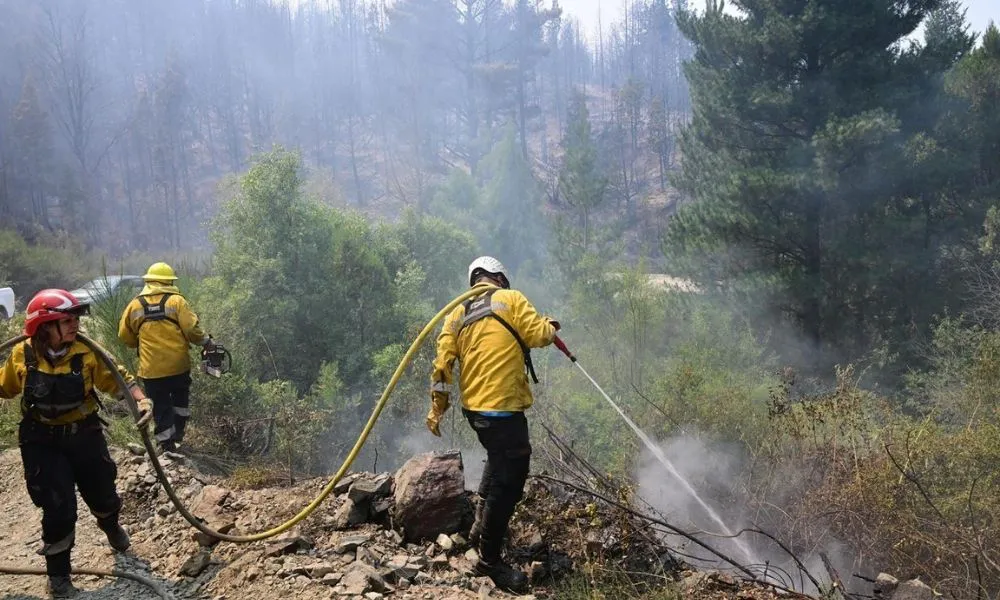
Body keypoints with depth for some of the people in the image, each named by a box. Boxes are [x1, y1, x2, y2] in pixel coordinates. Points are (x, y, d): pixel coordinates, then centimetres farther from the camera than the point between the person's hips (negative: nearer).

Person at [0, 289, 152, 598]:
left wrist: (141, 400, -23)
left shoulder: (86, 352, -14)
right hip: (42, 442, -1)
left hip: (84, 435, 1)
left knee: (102, 495, 16)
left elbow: (119, 378, -8)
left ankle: (111, 526, 55)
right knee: (58, 509, -4)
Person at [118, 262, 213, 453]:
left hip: (151, 369, 1)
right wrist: (206, 342, 4)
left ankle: (167, 445, 14)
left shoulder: (135, 305, 2)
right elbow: (191, 328, -13)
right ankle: (178, 431, 22)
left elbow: (125, 336, 6)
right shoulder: (176, 301, -6)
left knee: (161, 406, 10)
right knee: (181, 396, 24)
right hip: (178, 365, -1)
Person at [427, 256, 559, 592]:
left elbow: (442, 362, 7)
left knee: (501, 459, 32)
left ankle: (482, 525, 34)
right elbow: (538, 335, -11)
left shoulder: (458, 313, 11)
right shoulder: (510, 299, -5)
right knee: (508, 480, 2)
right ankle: (490, 559, 11)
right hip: (502, 407, -8)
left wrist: (437, 407, 13)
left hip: (474, 407, 8)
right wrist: (551, 327, 12)